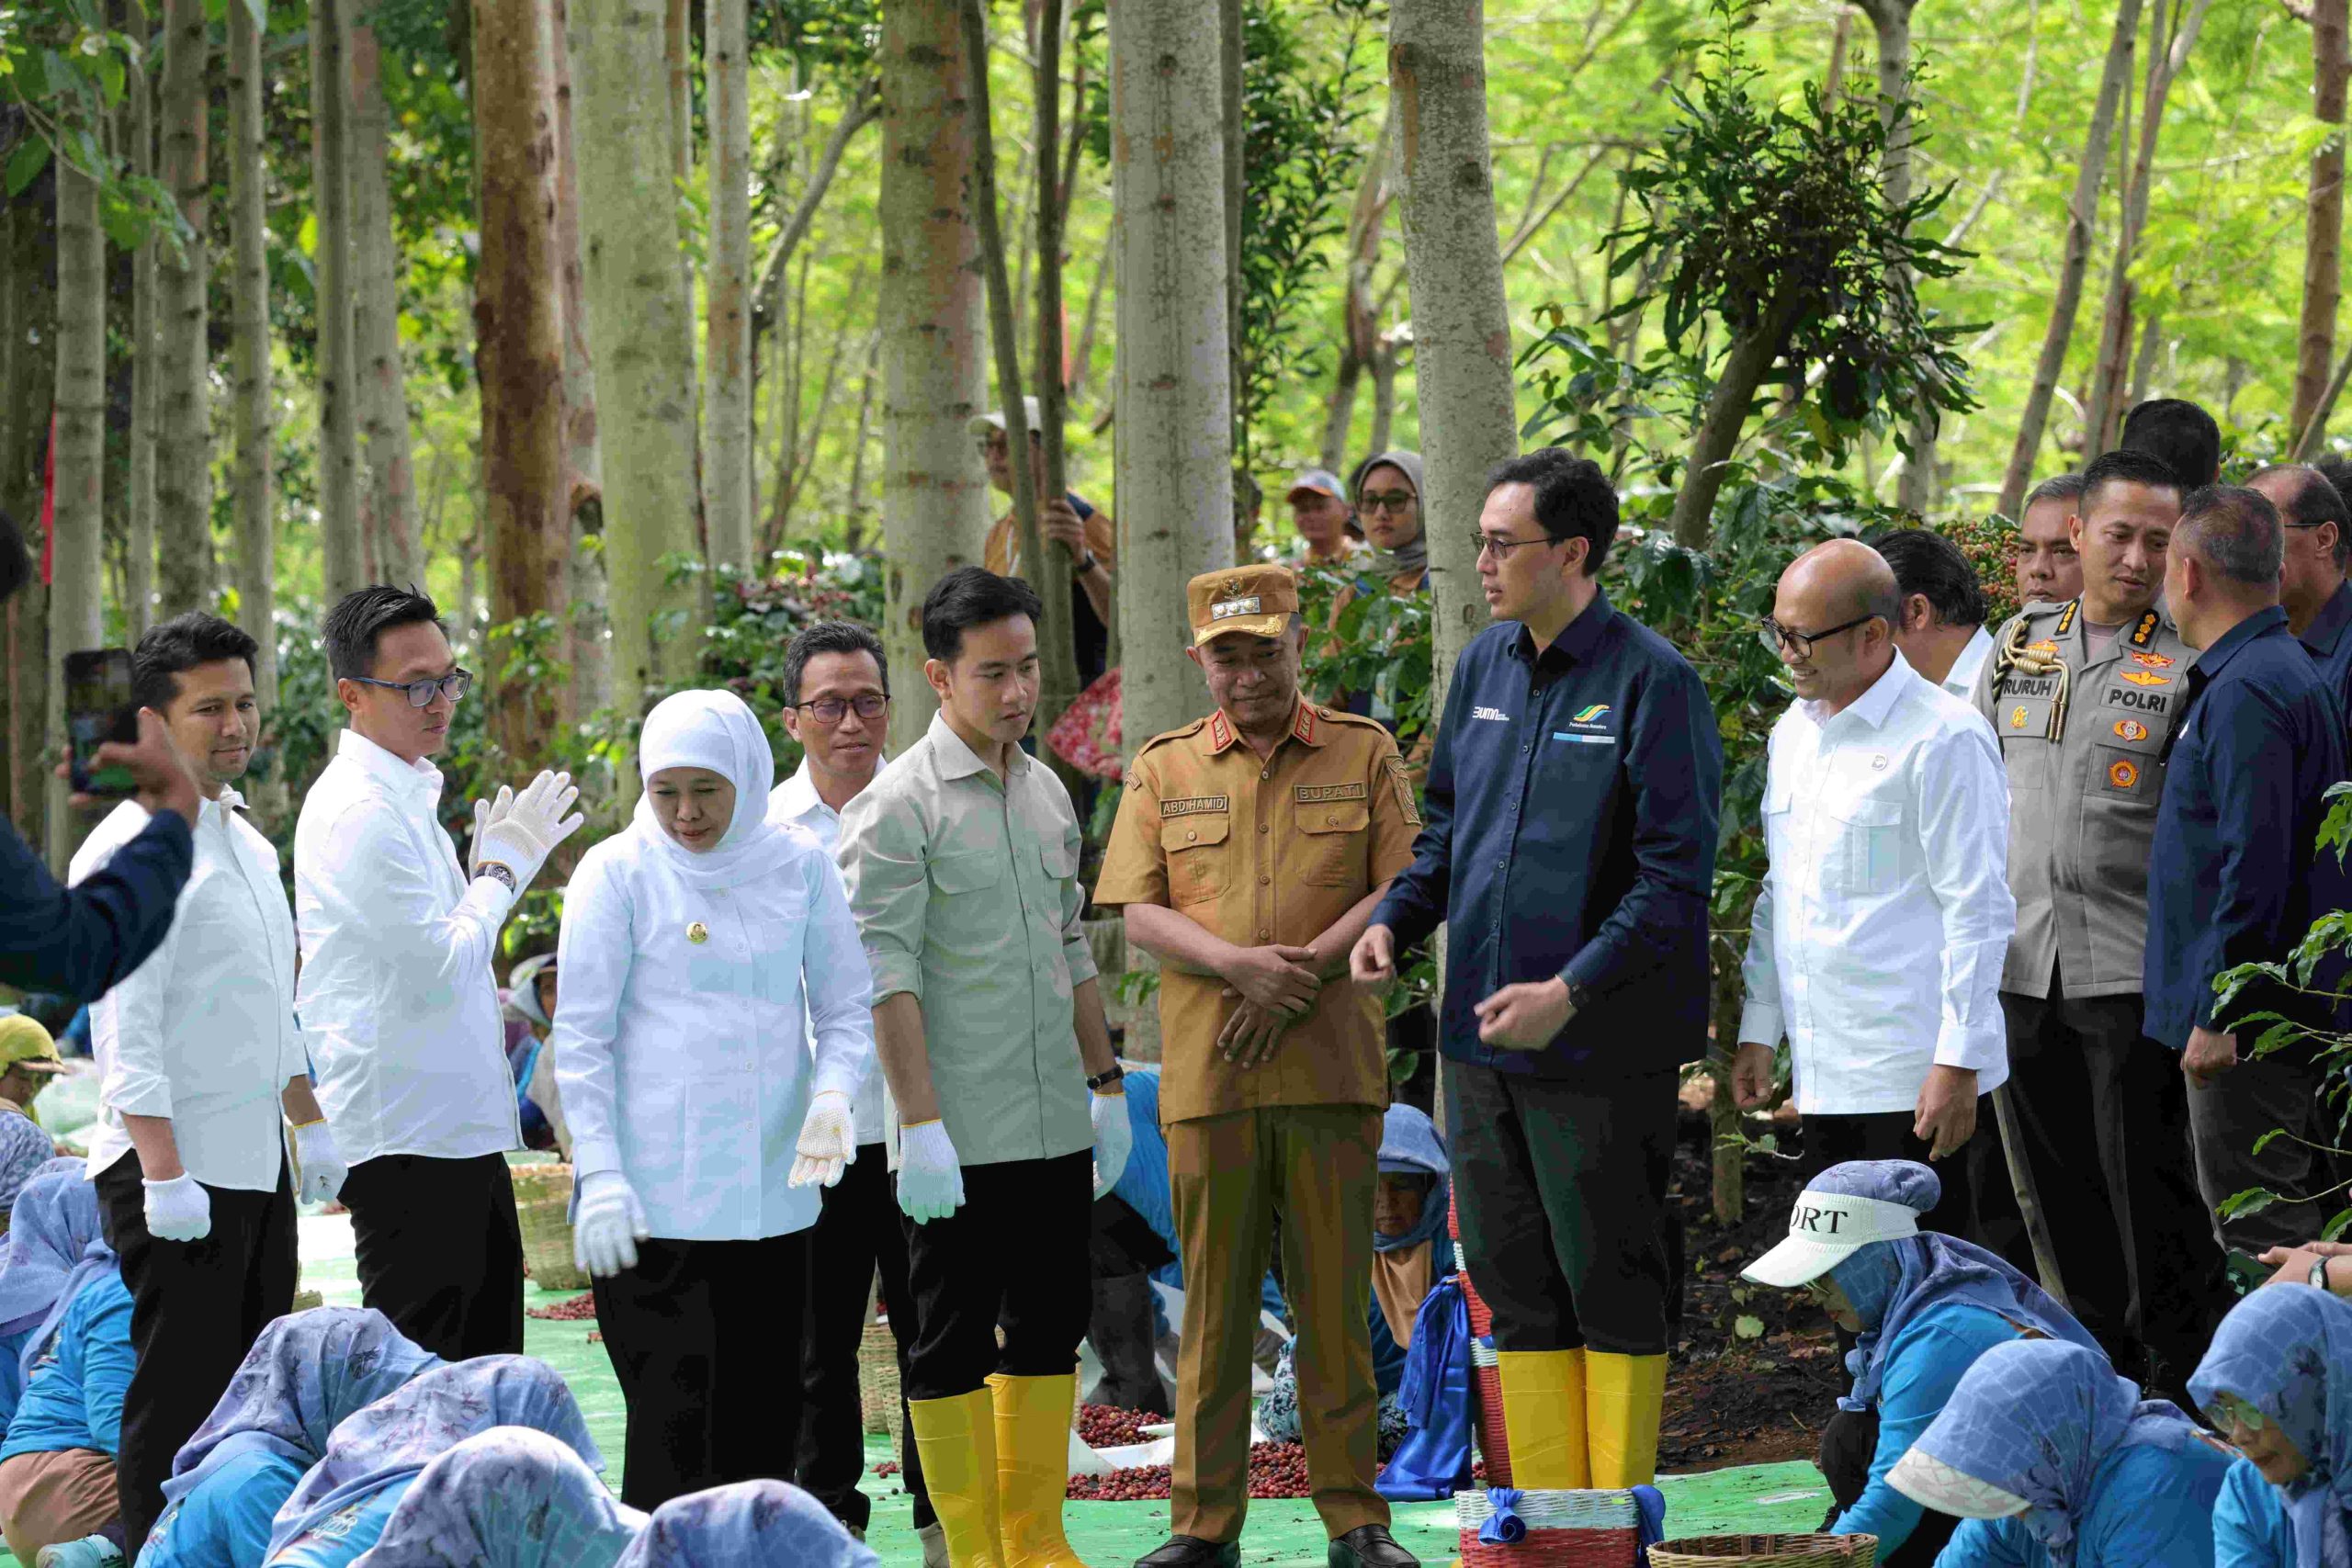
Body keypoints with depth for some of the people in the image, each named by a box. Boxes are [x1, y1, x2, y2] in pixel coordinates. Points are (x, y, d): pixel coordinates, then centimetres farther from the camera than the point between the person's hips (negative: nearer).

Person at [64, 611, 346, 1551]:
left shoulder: (246, 839, 15)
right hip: (176, 1168, -9)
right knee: (178, 1404, -8)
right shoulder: (131, 850, -13)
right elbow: (125, 1032, -19)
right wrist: (166, 1176, -23)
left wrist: (312, 1125, 23)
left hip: (258, 1163, 9)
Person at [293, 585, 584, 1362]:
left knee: (487, 1358, 15)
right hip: (407, 1138, -10)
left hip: (461, 1124, 10)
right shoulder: (360, 812, -17)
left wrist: (507, 862, 14)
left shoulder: (406, 797, 16)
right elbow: (442, 962, -19)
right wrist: (501, 869, -6)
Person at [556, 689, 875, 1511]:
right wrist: (599, 1172, -10)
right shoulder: (618, 872, -2)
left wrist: (832, 1094, -11)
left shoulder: (799, 866, 7)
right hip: (655, 1195, -4)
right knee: (672, 1416, -9)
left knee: (764, 1414, 7)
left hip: (772, 1192, 4)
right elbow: (581, 1034, -2)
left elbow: (846, 1008, 10)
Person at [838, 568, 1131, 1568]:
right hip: (961, 1133, -7)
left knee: (1048, 1330, 11)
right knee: (952, 1343, 0)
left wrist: (1105, 1085, 17)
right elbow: (886, 977, -14)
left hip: (1054, 1124, 7)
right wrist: (921, 1127, -19)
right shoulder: (900, 805, -10)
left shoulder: (1046, 792, 13)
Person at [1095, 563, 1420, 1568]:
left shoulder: (1364, 755, 8)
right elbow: (1140, 915, 2)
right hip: (1206, 1072, 1)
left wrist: (1304, 973, -13)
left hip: (1333, 1069, -1)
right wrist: (1240, 966, -16)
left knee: (1334, 1296, 1)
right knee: (1215, 1298, 3)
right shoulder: (1162, 770, 11)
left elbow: (1402, 892, 0)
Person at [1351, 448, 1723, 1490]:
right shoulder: (1485, 665, 11)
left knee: (1611, 1289, 1)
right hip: (1482, 1036, 7)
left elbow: (1674, 878, -14)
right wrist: (1396, 920, 5)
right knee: (1515, 1286, 11)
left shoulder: (1651, 682, -11)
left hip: (1600, 1048, -7)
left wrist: (1570, 991, -22)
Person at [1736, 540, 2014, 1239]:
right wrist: (1758, 1030, 20)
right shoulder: (1794, 733, 15)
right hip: (1825, 1076, 8)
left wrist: (1957, 1063, -15)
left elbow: (1979, 911, -12)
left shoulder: (1943, 739, -10)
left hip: (1917, 1076, -8)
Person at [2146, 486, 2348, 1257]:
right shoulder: (2287, 668, 15)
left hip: (2248, 1019, -11)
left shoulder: (2247, 692, -19)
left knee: (2257, 1228, -7)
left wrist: (2216, 1015, -22)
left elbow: (2255, 869, -24)